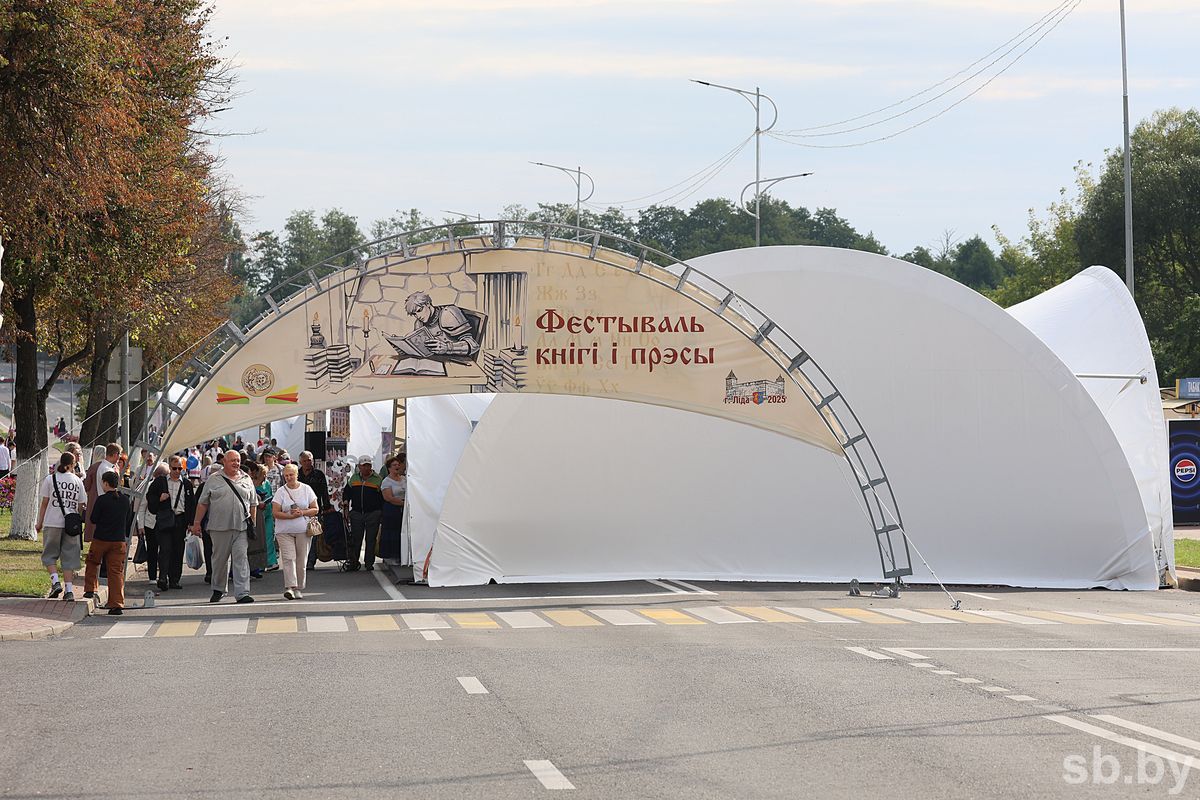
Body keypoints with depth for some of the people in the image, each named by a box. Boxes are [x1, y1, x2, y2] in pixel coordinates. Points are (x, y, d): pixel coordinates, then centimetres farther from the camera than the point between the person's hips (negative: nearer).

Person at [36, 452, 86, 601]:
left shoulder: (50, 479, 1)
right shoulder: (77, 481, 6)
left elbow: (44, 503, 1)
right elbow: (81, 506, 8)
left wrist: (39, 523, 8)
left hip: (52, 523, -2)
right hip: (71, 524, 2)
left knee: (49, 555, 10)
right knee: (69, 557, 6)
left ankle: (55, 582, -10)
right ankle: (69, 590, -1)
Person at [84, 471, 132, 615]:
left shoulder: (102, 500, -11)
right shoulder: (125, 500, 3)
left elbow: (93, 519, -7)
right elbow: (128, 521, 11)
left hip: (101, 539, -3)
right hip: (119, 541, 3)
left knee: (92, 563, 24)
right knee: (117, 571, 2)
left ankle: (90, 590, 22)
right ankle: (117, 604, -3)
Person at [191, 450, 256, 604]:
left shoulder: (246, 480, 12)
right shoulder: (213, 480, 6)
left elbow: (253, 504, 15)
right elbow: (202, 503, 7)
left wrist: (253, 523, 10)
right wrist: (196, 523, 3)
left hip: (241, 528, 1)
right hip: (219, 527, -1)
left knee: (241, 559, -7)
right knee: (219, 559, 8)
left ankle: (242, 593, -12)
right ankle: (218, 590, 24)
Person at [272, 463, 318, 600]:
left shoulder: (306, 489, 7)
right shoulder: (280, 491, 3)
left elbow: (315, 509, 6)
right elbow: (275, 512, -3)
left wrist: (302, 512, -11)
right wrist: (290, 515, -16)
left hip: (302, 531, 2)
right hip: (284, 531, -1)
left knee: (301, 560, 4)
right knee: (288, 558, -14)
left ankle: (299, 589, 13)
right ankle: (290, 587, -23)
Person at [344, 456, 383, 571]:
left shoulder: (378, 479, 1)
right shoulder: (354, 478, 11)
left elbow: (383, 497, 1)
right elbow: (346, 493, 20)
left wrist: (381, 513, -4)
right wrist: (346, 508, 12)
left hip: (373, 514, -3)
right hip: (356, 513, 3)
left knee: (371, 539, 0)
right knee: (355, 539, 3)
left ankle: (369, 563, 7)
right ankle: (353, 563, 9)